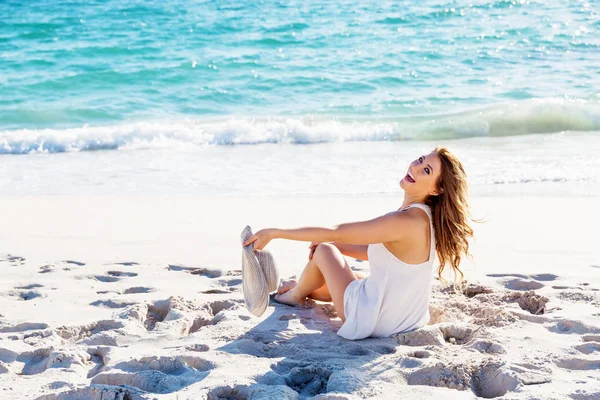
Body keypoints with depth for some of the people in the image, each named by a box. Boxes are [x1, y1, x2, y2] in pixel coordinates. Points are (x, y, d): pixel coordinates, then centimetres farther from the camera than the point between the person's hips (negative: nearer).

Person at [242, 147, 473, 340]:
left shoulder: (406, 221, -29)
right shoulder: (424, 216, -2)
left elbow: (335, 233, -24)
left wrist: (274, 233, -17)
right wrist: (337, 247, 8)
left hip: (372, 322, -8)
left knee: (323, 251, 12)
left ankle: (296, 295, 40)